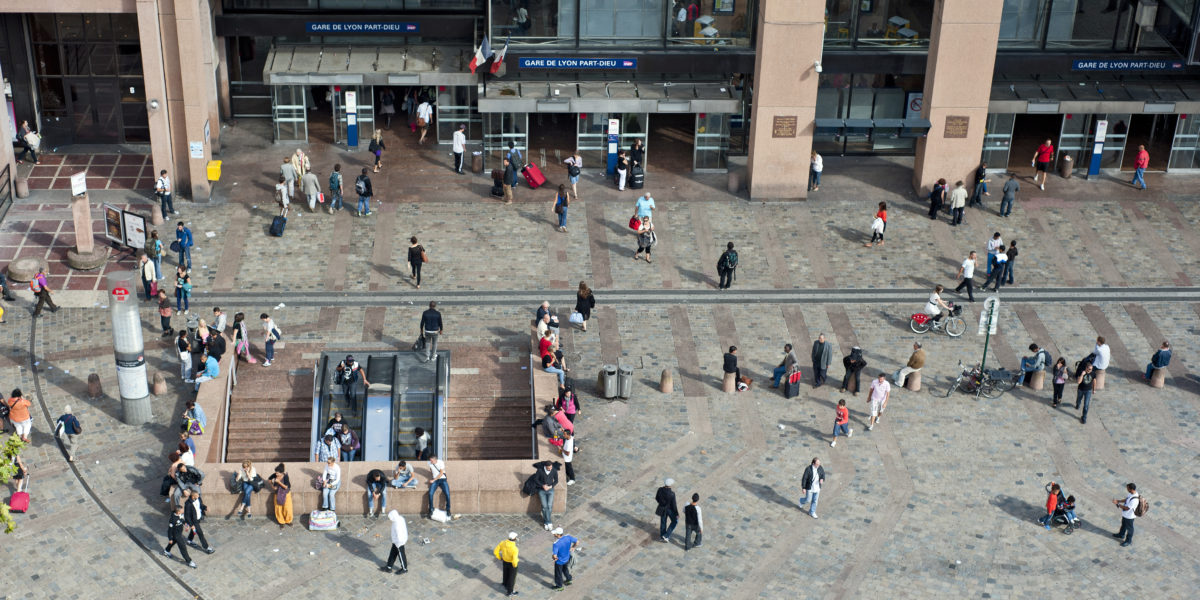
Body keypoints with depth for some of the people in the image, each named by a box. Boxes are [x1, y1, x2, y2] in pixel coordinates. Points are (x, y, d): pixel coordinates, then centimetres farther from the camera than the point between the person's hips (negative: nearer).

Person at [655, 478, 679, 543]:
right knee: (675, 521, 24)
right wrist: (677, 514, -8)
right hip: (670, 509, -4)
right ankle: (666, 536, 22)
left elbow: (657, 498, -3)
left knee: (663, 522, 26)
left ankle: (662, 537, 43)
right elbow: (674, 505, -23)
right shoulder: (672, 494, -34)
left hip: (662, 508, 4)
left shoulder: (660, 490, -20)